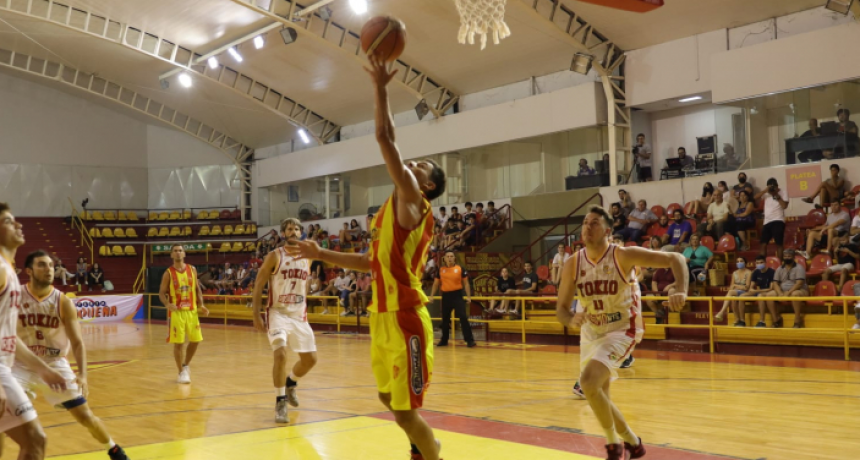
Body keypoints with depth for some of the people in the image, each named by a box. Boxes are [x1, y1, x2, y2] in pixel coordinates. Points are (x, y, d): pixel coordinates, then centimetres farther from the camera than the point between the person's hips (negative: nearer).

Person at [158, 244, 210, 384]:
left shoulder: (192, 269, 5)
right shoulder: (168, 273, -5)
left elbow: (197, 289, 12)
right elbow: (161, 293, -3)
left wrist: (201, 305, -1)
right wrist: (167, 304, -22)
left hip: (192, 311, 4)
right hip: (176, 312, -4)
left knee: (195, 340, 7)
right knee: (178, 343, -3)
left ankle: (186, 364, 31)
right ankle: (181, 372, 8)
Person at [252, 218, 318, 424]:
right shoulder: (275, 256, -8)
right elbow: (259, 286, -7)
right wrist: (256, 315, -13)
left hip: (299, 315, 5)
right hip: (278, 313, -5)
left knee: (310, 359, 8)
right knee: (280, 355, -22)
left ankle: (290, 383, 38)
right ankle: (280, 403, -8)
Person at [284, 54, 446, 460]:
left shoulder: (412, 203, -9)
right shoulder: (392, 211, 17)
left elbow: (385, 138, -17)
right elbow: (371, 263, 24)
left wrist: (381, 89, -13)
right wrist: (320, 254, 24)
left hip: (405, 319, -10)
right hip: (383, 316, 10)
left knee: (406, 410, -6)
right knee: (389, 397, 23)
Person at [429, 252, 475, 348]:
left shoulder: (460, 269, -1)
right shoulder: (441, 270, 6)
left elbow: (466, 283, 3)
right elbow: (436, 284, 14)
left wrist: (468, 296, -4)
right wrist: (431, 296, 8)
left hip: (457, 295, -3)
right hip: (446, 296, 3)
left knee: (463, 317, -10)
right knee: (445, 319, 12)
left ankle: (470, 340, -6)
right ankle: (444, 340, 26)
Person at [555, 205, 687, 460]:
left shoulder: (624, 256, -19)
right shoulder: (573, 264, -8)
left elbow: (674, 259, -18)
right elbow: (561, 308, -5)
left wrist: (681, 291, -36)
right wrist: (571, 320, -29)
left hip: (621, 330, -6)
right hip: (591, 332, 6)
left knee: (588, 381, -25)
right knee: (598, 395, 14)